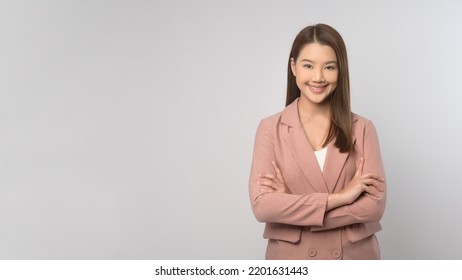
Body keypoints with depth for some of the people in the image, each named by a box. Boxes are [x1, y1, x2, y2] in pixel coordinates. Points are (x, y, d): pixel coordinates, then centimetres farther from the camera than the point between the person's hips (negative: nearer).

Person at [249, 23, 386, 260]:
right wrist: (339, 197, -19)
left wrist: (291, 206, -17)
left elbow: (375, 204, -13)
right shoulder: (271, 129, -6)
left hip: (355, 258, 1)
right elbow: (262, 205, -16)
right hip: (291, 260, 0)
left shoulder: (362, 129, -3)